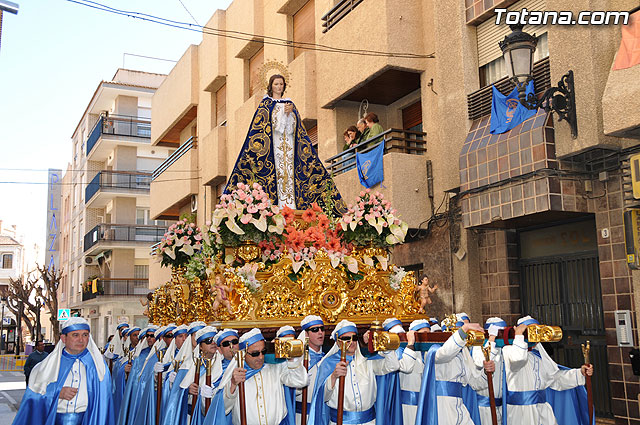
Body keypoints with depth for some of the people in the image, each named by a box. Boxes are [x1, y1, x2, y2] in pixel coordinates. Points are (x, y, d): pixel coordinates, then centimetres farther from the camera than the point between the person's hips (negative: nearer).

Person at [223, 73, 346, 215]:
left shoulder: (290, 104, 20)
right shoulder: (266, 103, 9)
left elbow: (294, 126, 12)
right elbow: (274, 124, -3)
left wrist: (290, 112, -5)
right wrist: (284, 112, -9)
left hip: (289, 144, 4)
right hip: (273, 143, -3)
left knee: (289, 171, -6)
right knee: (277, 170, -13)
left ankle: (291, 208, -10)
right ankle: (279, 207, -17)